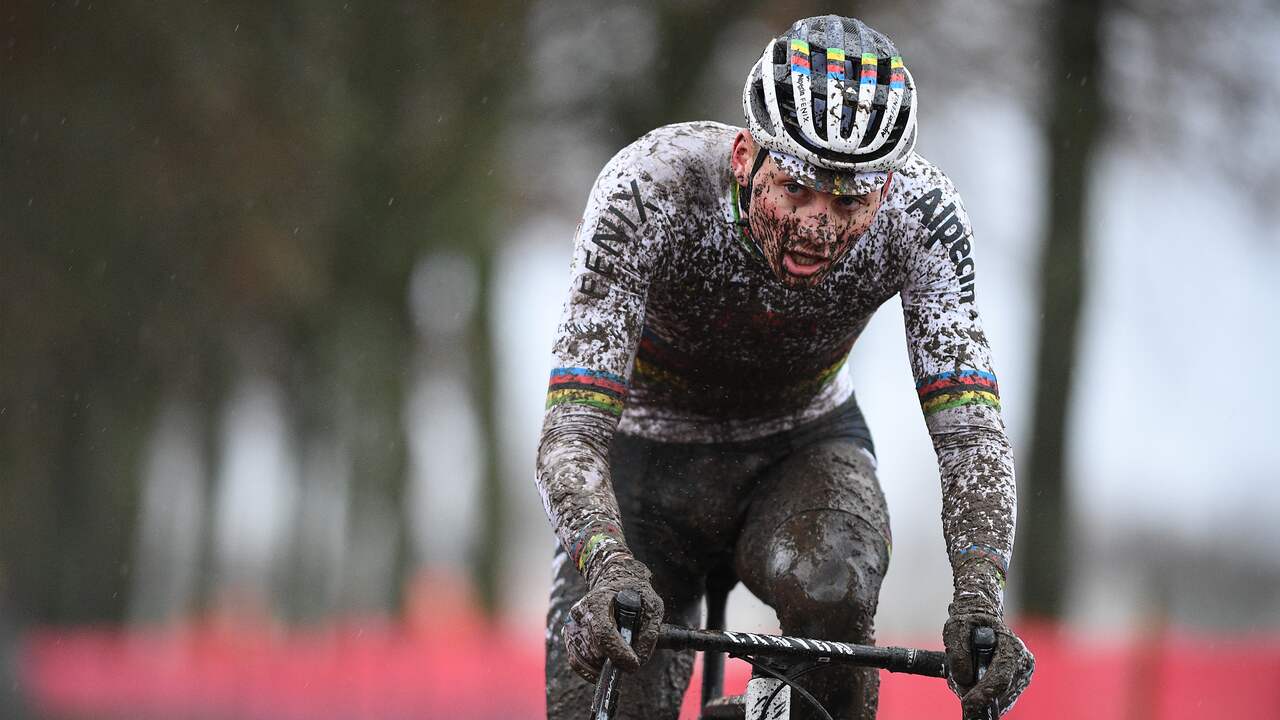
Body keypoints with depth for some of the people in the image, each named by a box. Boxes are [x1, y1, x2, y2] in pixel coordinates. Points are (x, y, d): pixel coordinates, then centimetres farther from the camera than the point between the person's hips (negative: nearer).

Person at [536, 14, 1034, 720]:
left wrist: (979, 601, -47)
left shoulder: (919, 215, -27)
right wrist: (610, 571, -56)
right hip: (651, 454, 0)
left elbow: (968, 428, -30)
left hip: (804, 445, 1)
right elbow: (571, 429, -37)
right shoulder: (648, 190, -33)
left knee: (829, 590, -32)